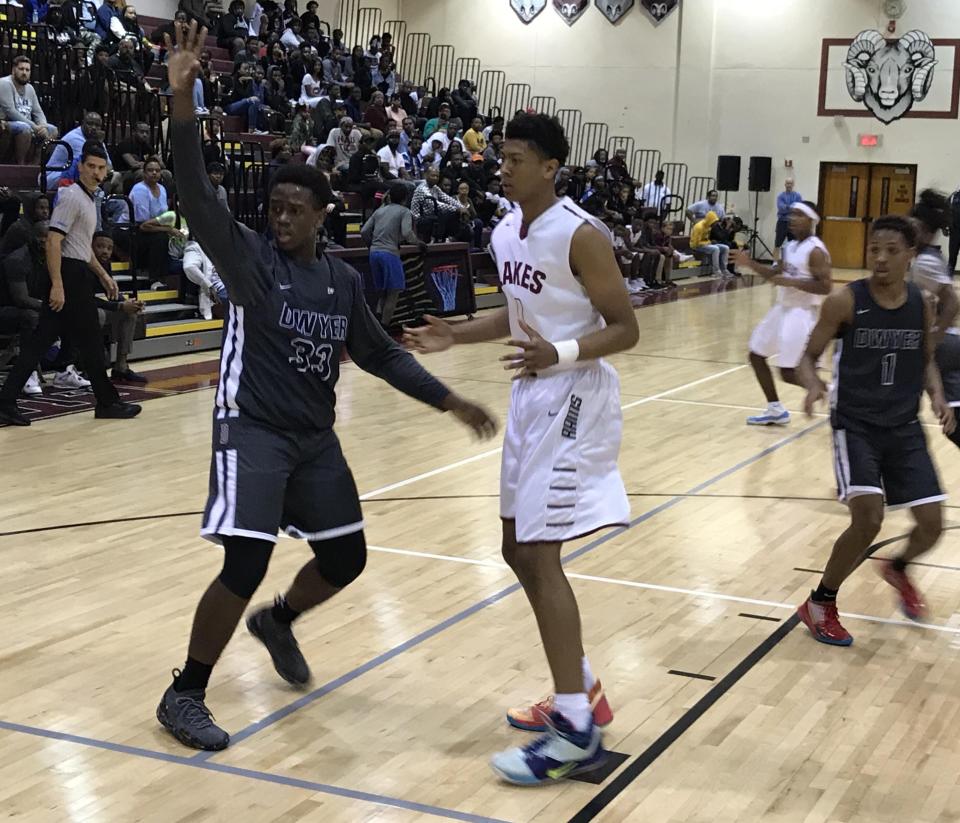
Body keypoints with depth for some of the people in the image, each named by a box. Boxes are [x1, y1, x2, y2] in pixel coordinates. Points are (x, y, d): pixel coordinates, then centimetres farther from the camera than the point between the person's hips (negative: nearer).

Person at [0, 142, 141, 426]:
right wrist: (57, 285, -25)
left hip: (77, 275, 10)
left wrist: (103, 275, 29)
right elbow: (53, 242, -20)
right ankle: (107, 402, 12)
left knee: (40, 340, 4)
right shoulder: (71, 196, -12)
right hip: (69, 276, -10)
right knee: (90, 341, 1)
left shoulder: (88, 199, 18)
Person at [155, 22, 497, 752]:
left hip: (316, 438, 6)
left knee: (346, 559, 12)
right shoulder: (248, 258, -8)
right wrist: (183, 99, -35)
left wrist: (449, 400, 11)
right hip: (252, 432, -6)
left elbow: (379, 353, 16)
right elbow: (198, 198, -23)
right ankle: (183, 695, 2)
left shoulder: (344, 279, 6)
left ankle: (277, 623, 43)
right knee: (246, 565, -17)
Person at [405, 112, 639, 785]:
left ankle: (576, 730, -6)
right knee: (519, 549, 13)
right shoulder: (506, 230, 8)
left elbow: (625, 329, -16)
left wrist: (560, 355, -32)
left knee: (538, 555, -12)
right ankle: (581, 691, 27)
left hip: (573, 398, -9)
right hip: (532, 395, 9)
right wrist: (456, 334, 10)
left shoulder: (581, 235, -18)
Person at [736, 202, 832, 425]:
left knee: (789, 373, -12)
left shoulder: (815, 251, -17)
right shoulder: (790, 246, 11)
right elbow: (777, 274, 19)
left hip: (801, 314, -10)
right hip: (783, 309, 10)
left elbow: (825, 287, -23)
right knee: (756, 355, 14)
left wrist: (792, 282, -25)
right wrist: (751, 264, 5)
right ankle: (776, 411, 23)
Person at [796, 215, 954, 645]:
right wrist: (813, 385, -24)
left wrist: (937, 396, -3)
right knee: (868, 519, -19)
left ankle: (898, 569, 38)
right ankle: (820, 604, 3)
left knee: (932, 522, 1)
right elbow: (810, 356, -2)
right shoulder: (845, 301, -11)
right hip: (855, 424, -4)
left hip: (905, 428, 4)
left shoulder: (922, 306, 1)